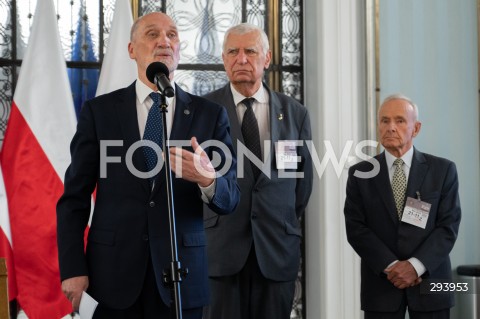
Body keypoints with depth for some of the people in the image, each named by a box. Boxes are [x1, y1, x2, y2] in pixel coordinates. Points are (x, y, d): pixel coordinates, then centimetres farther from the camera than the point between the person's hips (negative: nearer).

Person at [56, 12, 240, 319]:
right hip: (113, 273, -1)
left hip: (182, 274, 1)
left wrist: (208, 179, -22)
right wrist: (73, 269, -5)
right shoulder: (98, 111, 2)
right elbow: (74, 198, 2)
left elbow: (230, 199, 0)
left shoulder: (210, 114, 3)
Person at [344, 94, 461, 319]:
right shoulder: (360, 174, 3)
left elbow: (448, 226, -4)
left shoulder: (443, 170, 2)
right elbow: (355, 227, -4)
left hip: (429, 283, 0)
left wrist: (416, 265, -16)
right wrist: (390, 266, -14)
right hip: (380, 284, 0)